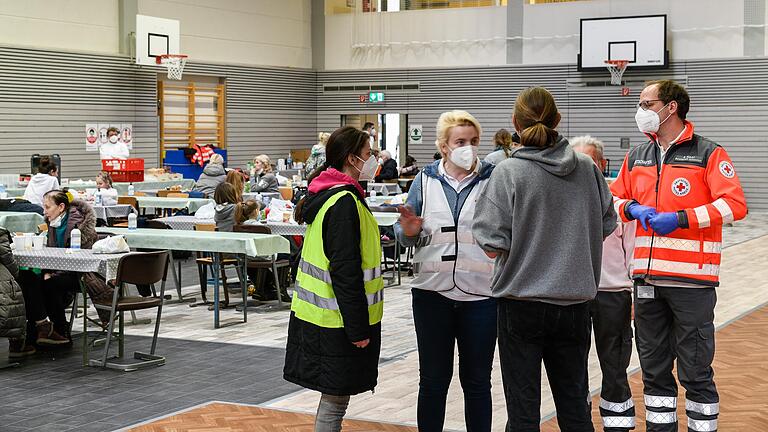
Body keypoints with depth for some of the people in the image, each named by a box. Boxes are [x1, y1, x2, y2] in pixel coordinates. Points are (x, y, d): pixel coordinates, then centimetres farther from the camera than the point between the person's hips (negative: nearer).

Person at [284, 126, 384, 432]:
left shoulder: (326, 195, 13)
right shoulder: (345, 202, -18)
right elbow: (346, 271, -22)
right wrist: (358, 328, -20)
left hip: (317, 313, 10)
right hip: (338, 321, -10)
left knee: (334, 396, 16)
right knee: (336, 399, -2)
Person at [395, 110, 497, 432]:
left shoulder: (493, 180, -1)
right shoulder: (425, 181, 5)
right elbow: (406, 238, 10)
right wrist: (409, 231, -12)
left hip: (480, 294, -1)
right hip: (432, 292, 1)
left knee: (477, 381, 10)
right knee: (433, 380, 10)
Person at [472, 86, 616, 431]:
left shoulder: (508, 173, -13)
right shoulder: (587, 168, 0)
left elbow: (493, 245, -15)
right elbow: (606, 226, 10)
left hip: (522, 303, -4)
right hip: (576, 301, 4)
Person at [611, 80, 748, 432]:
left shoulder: (708, 153, -3)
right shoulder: (636, 157, 14)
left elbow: (734, 204, -11)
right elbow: (615, 198, 22)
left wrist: (682, 218, -17)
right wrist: (632, 209, 0)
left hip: (692, 280, -6)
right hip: (647, 279, 6)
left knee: (696, 373, 1)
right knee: (654, 369, 14)